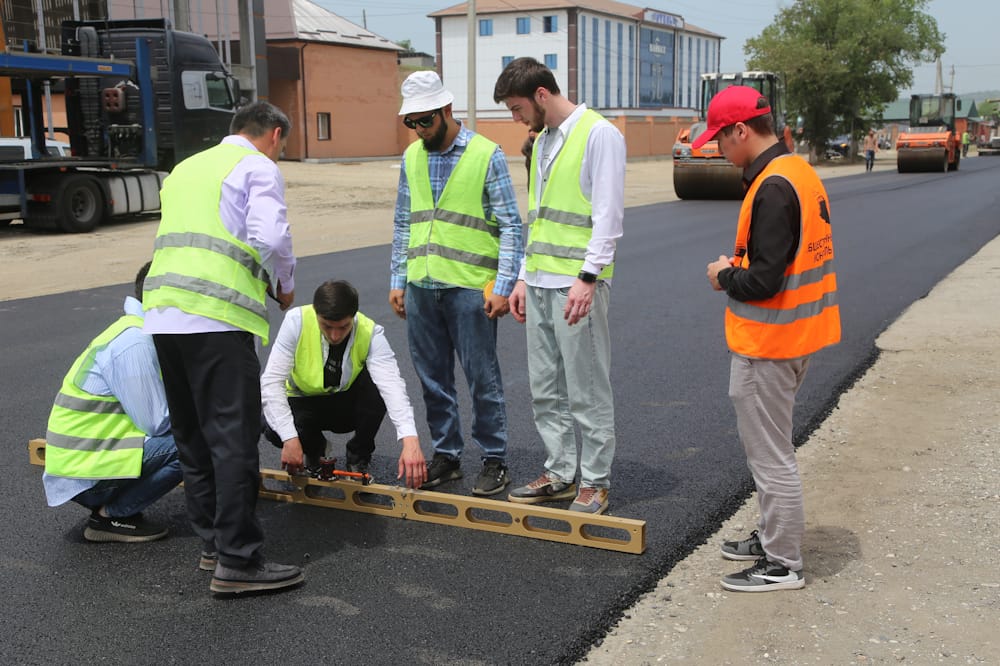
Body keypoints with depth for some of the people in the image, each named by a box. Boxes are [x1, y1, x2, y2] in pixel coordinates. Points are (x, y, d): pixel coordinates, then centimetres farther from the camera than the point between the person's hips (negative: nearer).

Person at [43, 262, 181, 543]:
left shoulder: (135, 331, 11)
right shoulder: (134, 343, -20)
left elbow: (149, 407, 13)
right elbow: (156, 423, -19)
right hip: (84, 473, -10)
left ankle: (109, 504, 9)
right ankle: (110, 516, -6)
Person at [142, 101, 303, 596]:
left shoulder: (185, 168, 26)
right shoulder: (259, 168, 2)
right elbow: (270, 237, -13)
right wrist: (285, 285, 5)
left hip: (163, 314, 8)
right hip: (217, 318, -8)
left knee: (193, 437, 15)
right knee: (234, 439, -5)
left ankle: (213, 542, 23)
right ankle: (237, 560, -4)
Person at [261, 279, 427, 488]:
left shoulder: (370, 333, -27)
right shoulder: (297, 321, -27)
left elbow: (392, 384, -40)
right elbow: (271, 381, -29)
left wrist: (410, 440, -55)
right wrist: (290, 439, -40)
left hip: (348, 403, 0)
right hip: (304, 400, 0)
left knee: (377, 383, -33)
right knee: (274, 429, -33)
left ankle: (358, 459, -7)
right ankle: (313, 447, 5)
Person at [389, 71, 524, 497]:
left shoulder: (486, 155, -5)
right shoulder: (411, 157, 11)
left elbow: (510, 226, -5)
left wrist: (503, 286, -11)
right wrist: (397, 280, 11)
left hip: (470, 287, -5)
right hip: (421, 287, 5)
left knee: (482, 379, 1)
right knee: (433, 378, 11)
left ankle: (494, 460, 14)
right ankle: (446, 455, 24)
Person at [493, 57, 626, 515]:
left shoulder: (599, 134, -8)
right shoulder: (541, 141, 18)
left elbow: (608, 215, -14)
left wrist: (587, 277, -20)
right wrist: (524, 276, 18)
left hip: (577, 284, -9)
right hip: (539, 283, 9)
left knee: (587, 391, -1)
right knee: (545, 391, 12)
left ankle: (595, 483, 9)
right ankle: (560, 474, 23)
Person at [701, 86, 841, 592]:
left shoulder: (772, 188, -22)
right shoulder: (799, 171, 9)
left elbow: (763, 281, -26)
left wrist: (724, 277, -8)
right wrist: (739, 265, 8)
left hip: (767, 343, -10)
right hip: (794, 334, 10)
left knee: (770, 454, 1)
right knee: (768, 447, 22)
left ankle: (783, 564, 13)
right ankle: (772, 536, 36)